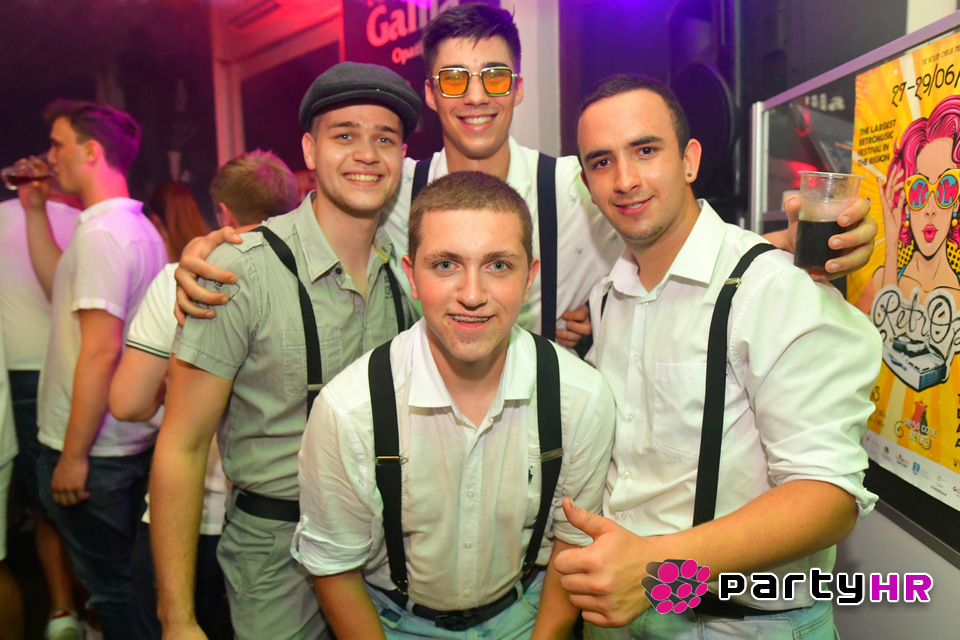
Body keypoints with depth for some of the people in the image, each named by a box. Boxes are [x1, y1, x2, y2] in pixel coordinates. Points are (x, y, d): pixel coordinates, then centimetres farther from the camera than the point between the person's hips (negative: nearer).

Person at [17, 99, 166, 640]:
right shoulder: (138, 226, 10)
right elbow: (62, 286, 23)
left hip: (93, 453, -9)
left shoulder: (101, 233, -19)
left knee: (111, 586, 7)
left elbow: (101, 351, -24)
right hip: (132, 441, 9)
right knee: (126, 577, 22)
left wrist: (73, 454, -19)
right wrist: (35, 210, 18)